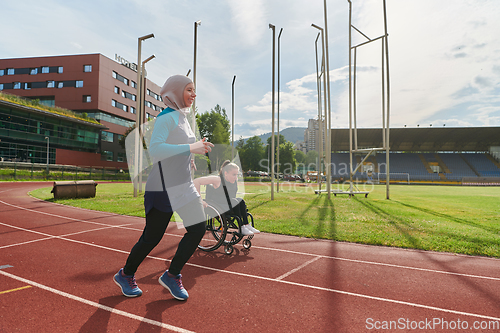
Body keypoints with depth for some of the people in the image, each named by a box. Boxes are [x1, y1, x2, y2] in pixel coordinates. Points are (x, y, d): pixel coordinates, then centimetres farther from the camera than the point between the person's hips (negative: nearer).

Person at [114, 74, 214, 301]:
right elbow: (154, 149, -28)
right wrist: (189, 148, -30)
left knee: (198, 229, 1)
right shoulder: (167, 117, -13)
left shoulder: (183, 118, 15)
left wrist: (195, 149, 11)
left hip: (184, 185, 9)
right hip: (163, 188, -8)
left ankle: (171, 276, 19)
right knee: (151, 238, 4)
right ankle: (125, 275, 32)